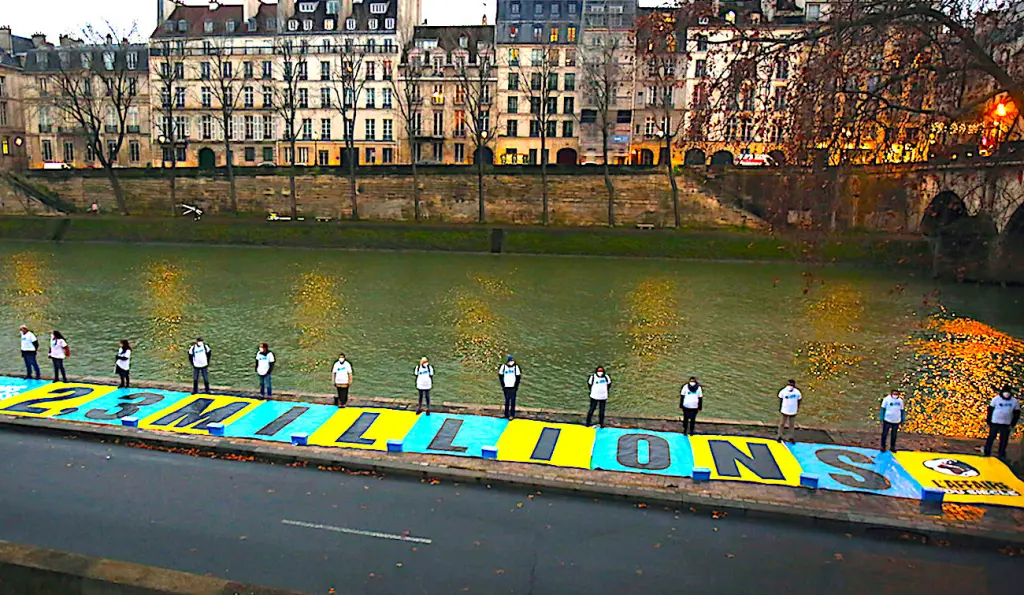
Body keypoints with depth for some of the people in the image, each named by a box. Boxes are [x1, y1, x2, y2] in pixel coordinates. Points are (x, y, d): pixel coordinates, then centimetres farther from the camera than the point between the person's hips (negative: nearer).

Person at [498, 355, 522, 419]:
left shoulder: (516, 367, 0)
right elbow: (500, 376, 7)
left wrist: (516, 385, 0)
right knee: (507, 401, 7)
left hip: (513, 387, 0)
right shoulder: (503, 366, -1)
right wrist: (502, 385, 1)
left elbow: (518, 377, 6)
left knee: (513, 401, 0)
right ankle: (506, 414, 16)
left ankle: (512, 415, 5)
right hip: (506, 387, 0)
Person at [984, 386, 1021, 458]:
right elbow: (990, 410, 2)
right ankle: (987, 453, 14)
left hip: (1006, 425, 1)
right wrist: (989, 422, 0)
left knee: (1003, 440, 6)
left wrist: (1012, 424, 1)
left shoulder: (1015, 401, 0)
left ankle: (1001, 455, 17)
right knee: (990, 439, 5)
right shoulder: (996, 399, -4)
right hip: (995, 423, -1)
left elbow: (1017, 414, 7)